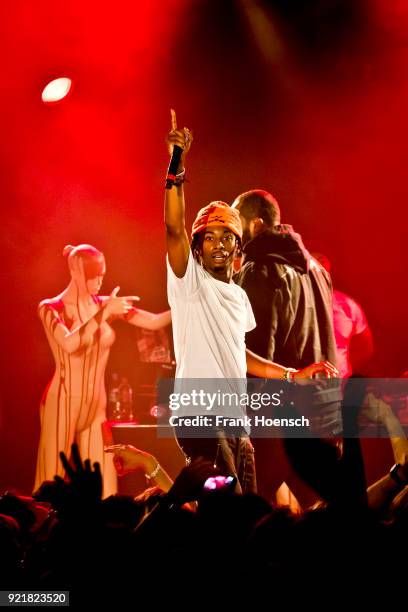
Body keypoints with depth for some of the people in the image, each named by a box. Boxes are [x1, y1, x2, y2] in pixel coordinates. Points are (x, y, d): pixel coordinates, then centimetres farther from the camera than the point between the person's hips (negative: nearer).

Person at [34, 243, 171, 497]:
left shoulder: (105, 304, 5)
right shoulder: (51, 308, -6)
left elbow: (154, 321, -3)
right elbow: (69, 344, -25)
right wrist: (105, 313, -26)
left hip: (96, 404, 4)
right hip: (62, 403, -4)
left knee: (100, 483, 2)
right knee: (54, 478, 0)